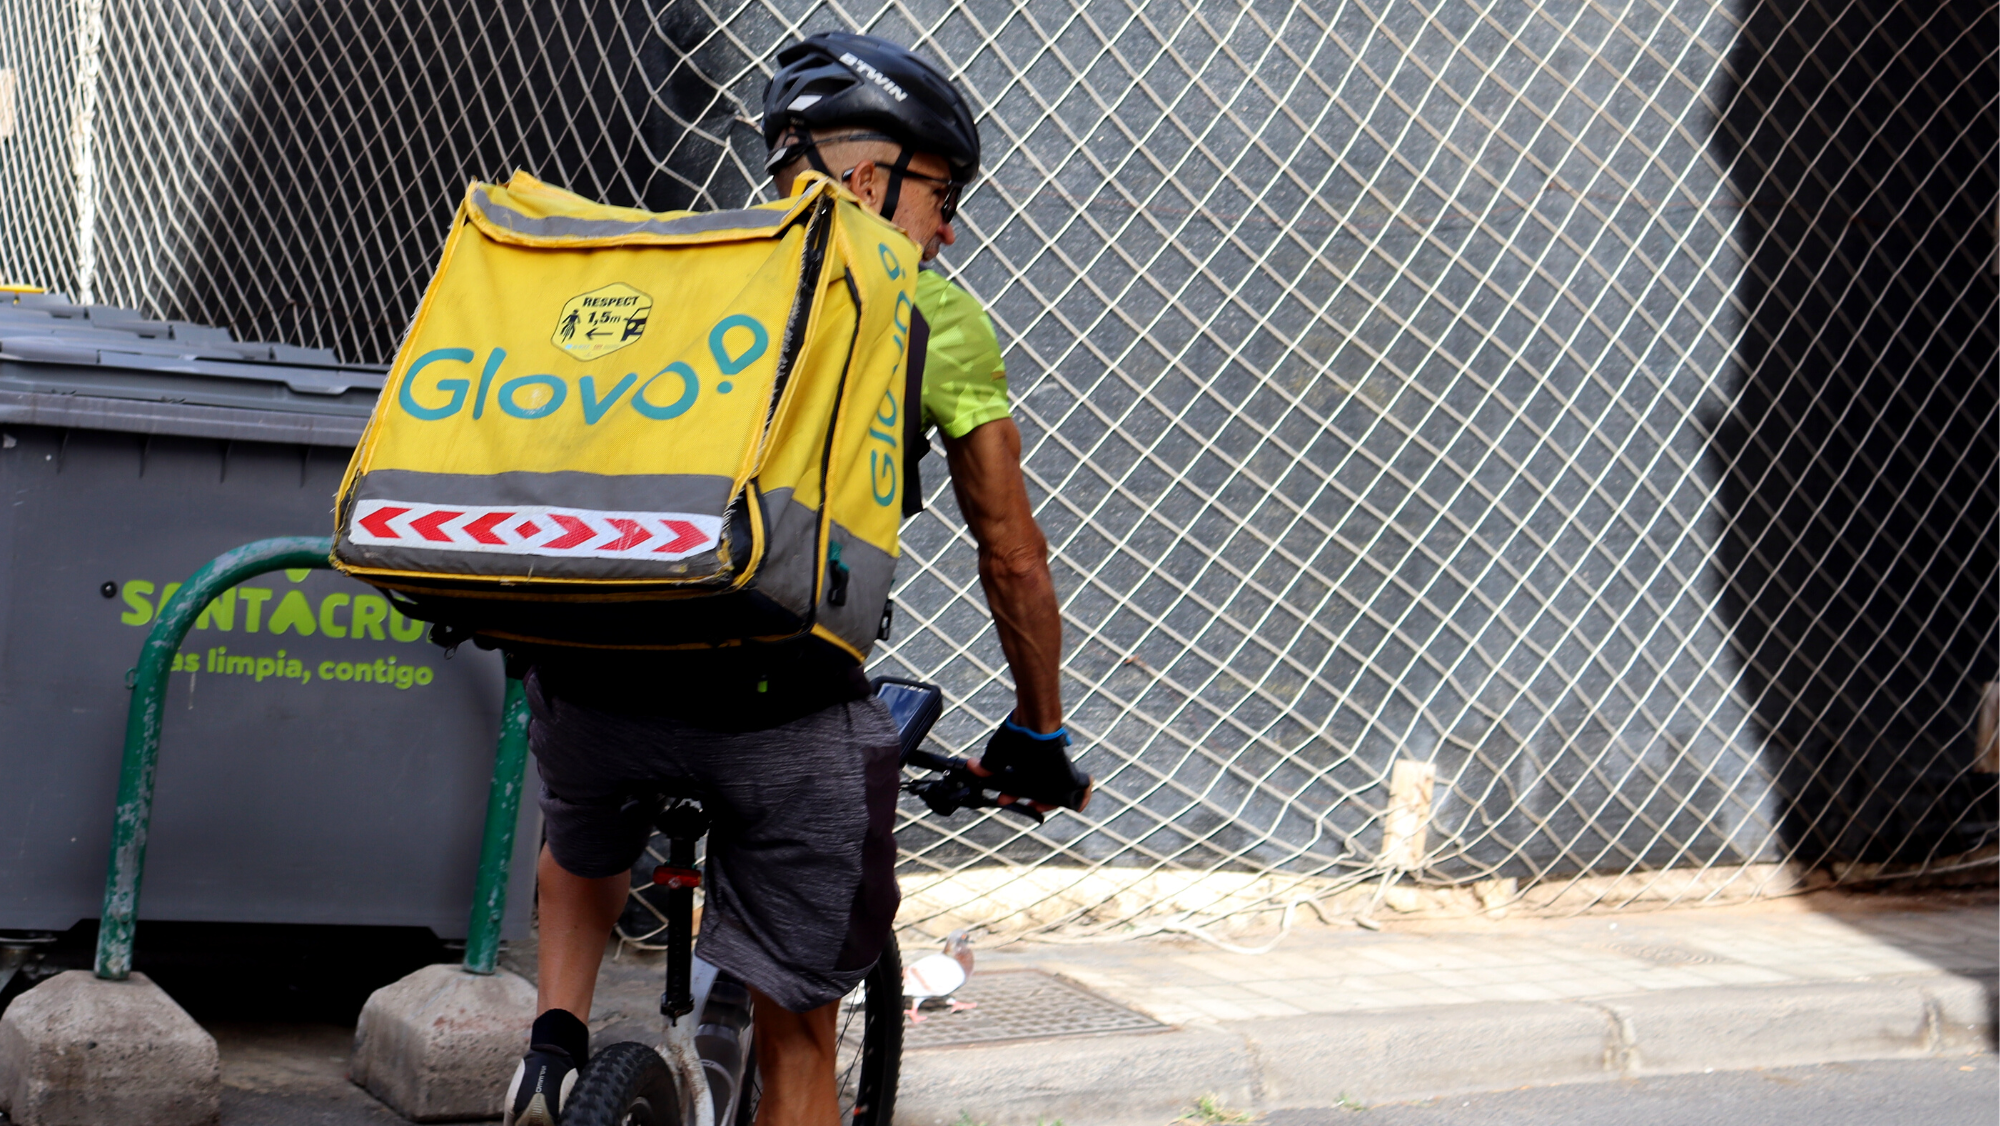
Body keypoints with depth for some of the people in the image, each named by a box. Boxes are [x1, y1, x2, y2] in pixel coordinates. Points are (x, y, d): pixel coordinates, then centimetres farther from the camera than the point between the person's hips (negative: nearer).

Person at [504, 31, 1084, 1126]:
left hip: (590, 667, 4)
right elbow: (1012, 559, 16)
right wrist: (1038, 732, 31)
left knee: (585, 850, 39)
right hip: (784, 699, -3)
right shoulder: (935, 315, 12)